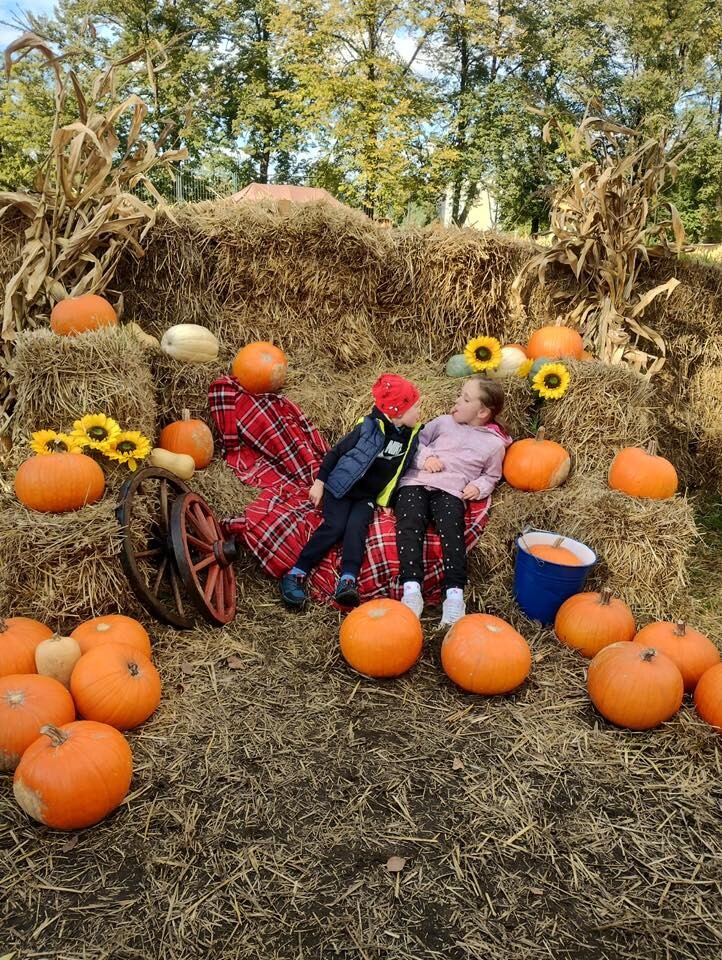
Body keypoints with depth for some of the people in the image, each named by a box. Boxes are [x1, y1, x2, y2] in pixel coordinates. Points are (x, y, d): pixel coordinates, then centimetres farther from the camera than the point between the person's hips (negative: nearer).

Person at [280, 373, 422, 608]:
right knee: (335, 527, -20)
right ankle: (296, 574, -16)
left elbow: (404, 468, 18)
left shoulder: (411, 434, 3)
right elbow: (336, 452, -6)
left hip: (369, 496, 3)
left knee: (357, 526, -23)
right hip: (341, 487, -3)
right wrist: (319, 482, -7)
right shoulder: (369, 427, -12)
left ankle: (347, 581, -36)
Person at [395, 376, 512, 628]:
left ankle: (454, 593, -38)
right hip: (416, 482, 2)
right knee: (410, 525, -27)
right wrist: (425, 457, 2)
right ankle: (412, 589, -38)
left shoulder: (494, 443, 16)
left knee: (451, 531, -31)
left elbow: (491, 476, 24)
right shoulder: (444, 422, 20)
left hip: (451, 491, -1)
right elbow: (419, 439, 23)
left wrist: (478, 487, 2)